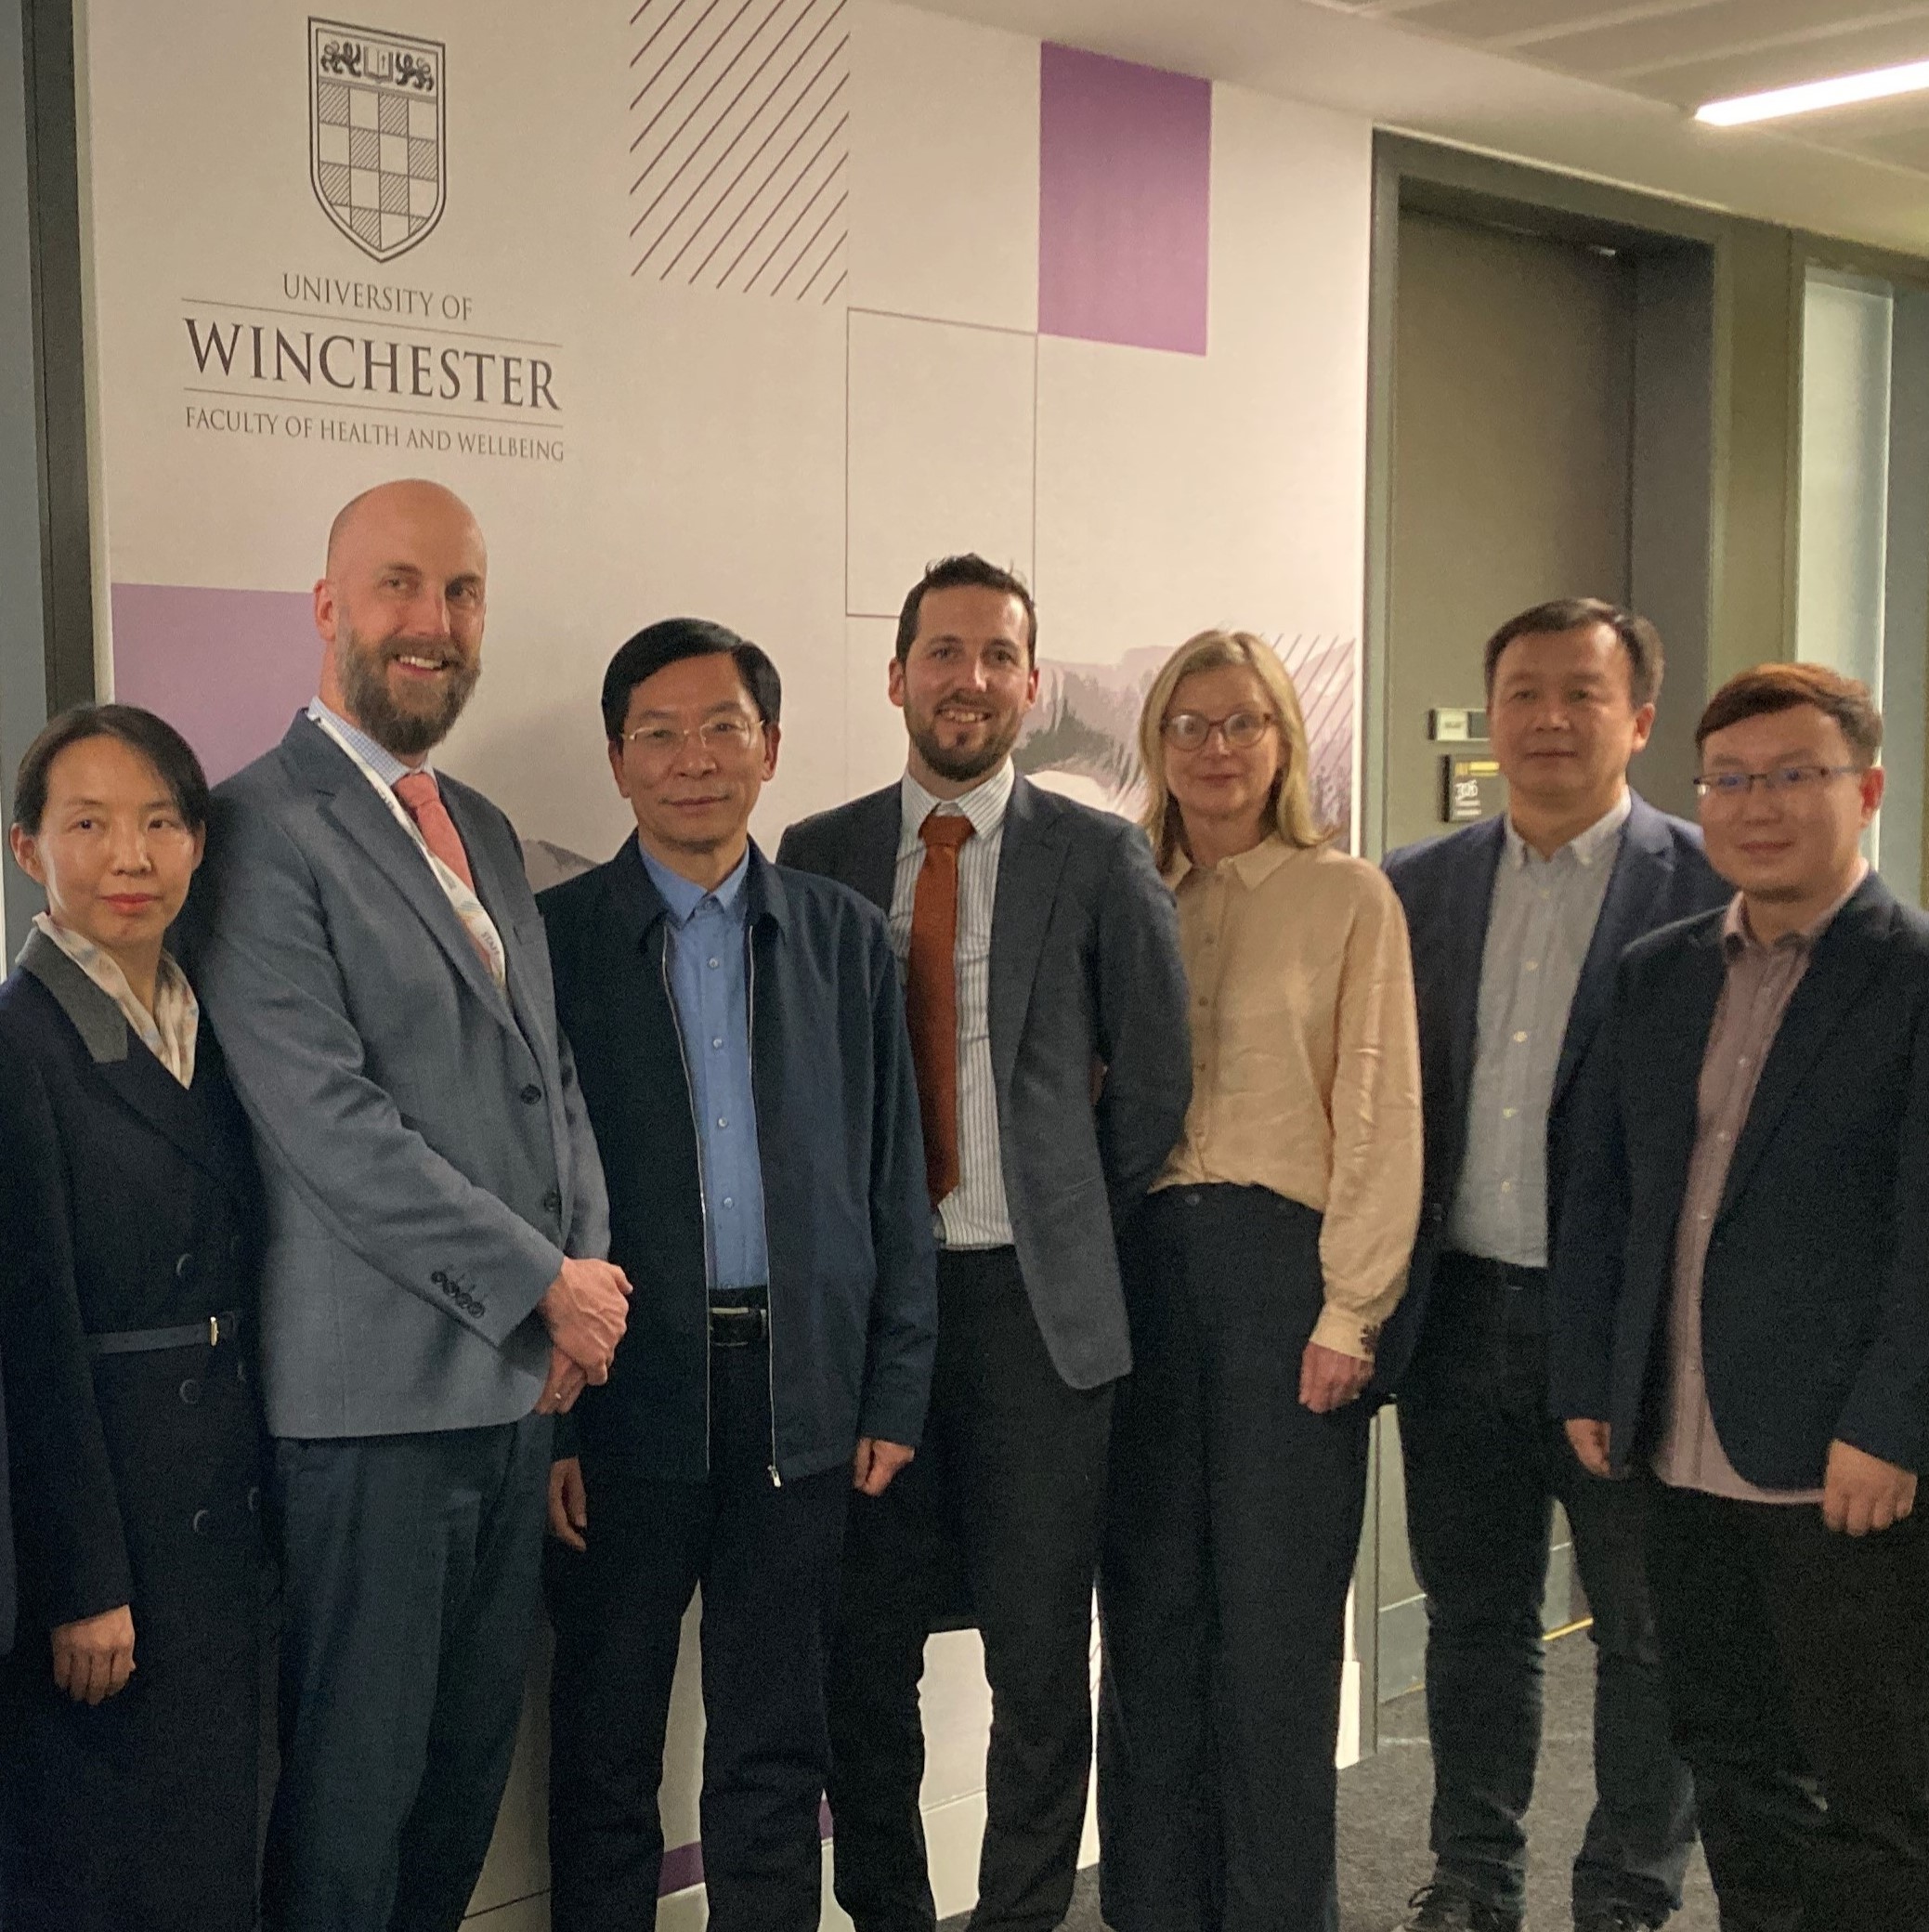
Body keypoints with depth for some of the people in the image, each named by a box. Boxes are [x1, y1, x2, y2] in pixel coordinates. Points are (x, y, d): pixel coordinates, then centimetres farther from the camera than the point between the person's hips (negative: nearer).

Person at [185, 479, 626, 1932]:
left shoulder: (484, 832, 16)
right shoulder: (264, 830, -11)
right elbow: (328, 1123, -18)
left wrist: (585, 1273, 2)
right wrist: (545, 1282, -13)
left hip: (522, 1376, 8)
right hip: (375, 1390, -7)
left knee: (471, 1759, 15)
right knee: (357, 1775, 3)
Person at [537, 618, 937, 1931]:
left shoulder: (846, 937, 7)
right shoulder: (551, 937, -1)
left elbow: (893, 1178, 8)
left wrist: (895, 1391, 4)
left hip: (802, 1399, 2)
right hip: (623, 1395, -2)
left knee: (777, 1756, 11)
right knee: (605, 1749, 9)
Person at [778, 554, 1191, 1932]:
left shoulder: (1101, 858, 2)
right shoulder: (817, 857, 7)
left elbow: (1157, 1077, 4)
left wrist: (1080, 1232, 5)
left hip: (1038, 1296, -1)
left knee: (1040, 1653, 5)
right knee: (866, 1649, 9)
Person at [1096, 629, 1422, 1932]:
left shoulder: (1349, 897, 1)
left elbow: (1381, 1112, -3)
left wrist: (1350, 1310, -9)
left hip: (1285, 1258, -3)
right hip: (1143, 1261, 3)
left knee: (1277, 1613, 2)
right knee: (1151, 1605, 7)